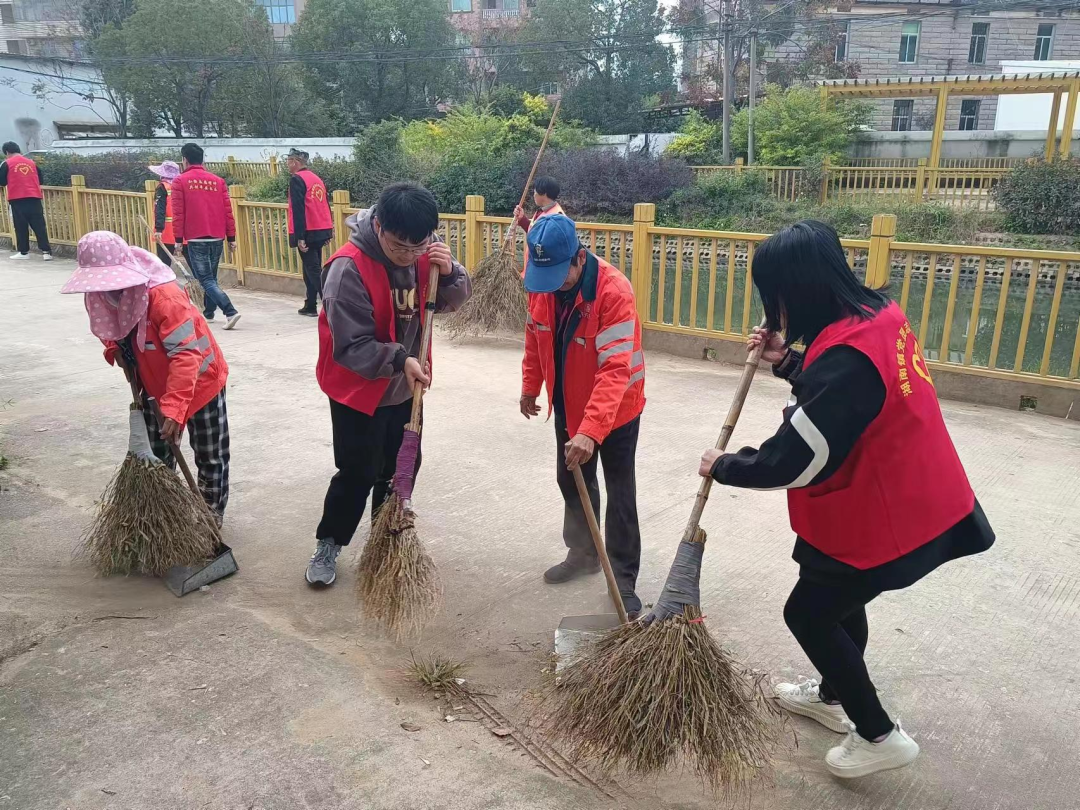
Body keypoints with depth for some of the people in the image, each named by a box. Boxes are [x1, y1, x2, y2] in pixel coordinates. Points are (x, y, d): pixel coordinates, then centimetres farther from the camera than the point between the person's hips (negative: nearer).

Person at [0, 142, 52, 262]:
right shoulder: (32, 163, 13)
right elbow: (41, 180, 16)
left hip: (17, 200, -2)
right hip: (34, 199, 2)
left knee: (21, 227, 5)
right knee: (39, 226, -1)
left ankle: (23, 252, 9)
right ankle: (46, 251, -9)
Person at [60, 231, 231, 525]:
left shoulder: (164, 298, -36)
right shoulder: (103, 297, -11)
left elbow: (185, 355, -41)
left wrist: (175, 408, -48)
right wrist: (114, 348, -11)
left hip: (199, 381, -7)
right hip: (155, 385, 7)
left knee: (210, 456, 8)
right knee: (156, 456, 15)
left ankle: (212, 514, 27)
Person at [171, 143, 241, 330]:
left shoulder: (180, 181, -1)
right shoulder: (218, 181, 8)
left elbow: (178, 213, -5)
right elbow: (227, 210, 5)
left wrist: (178, 240, -3)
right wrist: (231, 237, 9)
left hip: (196, 239, -4)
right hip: (217, 238, 4)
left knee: (206, 280, -5)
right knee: (211, 277, 19)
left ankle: (230, 311, -21)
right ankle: (208, 312, 27)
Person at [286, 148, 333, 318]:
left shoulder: (297, 179, -9)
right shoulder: (317, 179, 15)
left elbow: (298, 210, -17)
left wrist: (299, 236, -19)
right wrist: (329, 229, 20)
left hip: (307, 233, -8)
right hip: (322, 232, 8)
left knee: (313, 270, -6)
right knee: (312, 269, 15)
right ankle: (310, 306, 21)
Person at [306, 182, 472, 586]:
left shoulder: (424, 254, -9)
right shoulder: (348, 268, -28)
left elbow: (452, 301, 0)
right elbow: (351, 346, -27)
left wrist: (449, 272, -21)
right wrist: (399, 360, -41)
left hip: (406, 387, 6)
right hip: (358, 389, -6)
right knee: (359, 474, 3)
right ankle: (328, 545, 26)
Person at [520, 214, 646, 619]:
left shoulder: (614, 291, -31)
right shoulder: (541, 283, -11)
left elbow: (616, 370, -36)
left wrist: (591, 431, -43)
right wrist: (530, 387, 13)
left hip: (616, 410, -6)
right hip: (568, 406, 6)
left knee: (620, 495, 2)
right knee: (571, 482, 19)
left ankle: (624, 579, 14)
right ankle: (583, 553, 39)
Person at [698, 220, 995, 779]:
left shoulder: (848, 356, -31)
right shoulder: (877, 316, -2)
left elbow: (789, 461, -28)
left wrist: (723, 468, -12)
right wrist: (787, 361, 0)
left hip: (880, 519, -9)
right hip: (914, 500, 9)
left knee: (806, 613, 9)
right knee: (839, 598, 27)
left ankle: (879, 735, 23)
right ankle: (833, 697, 48)